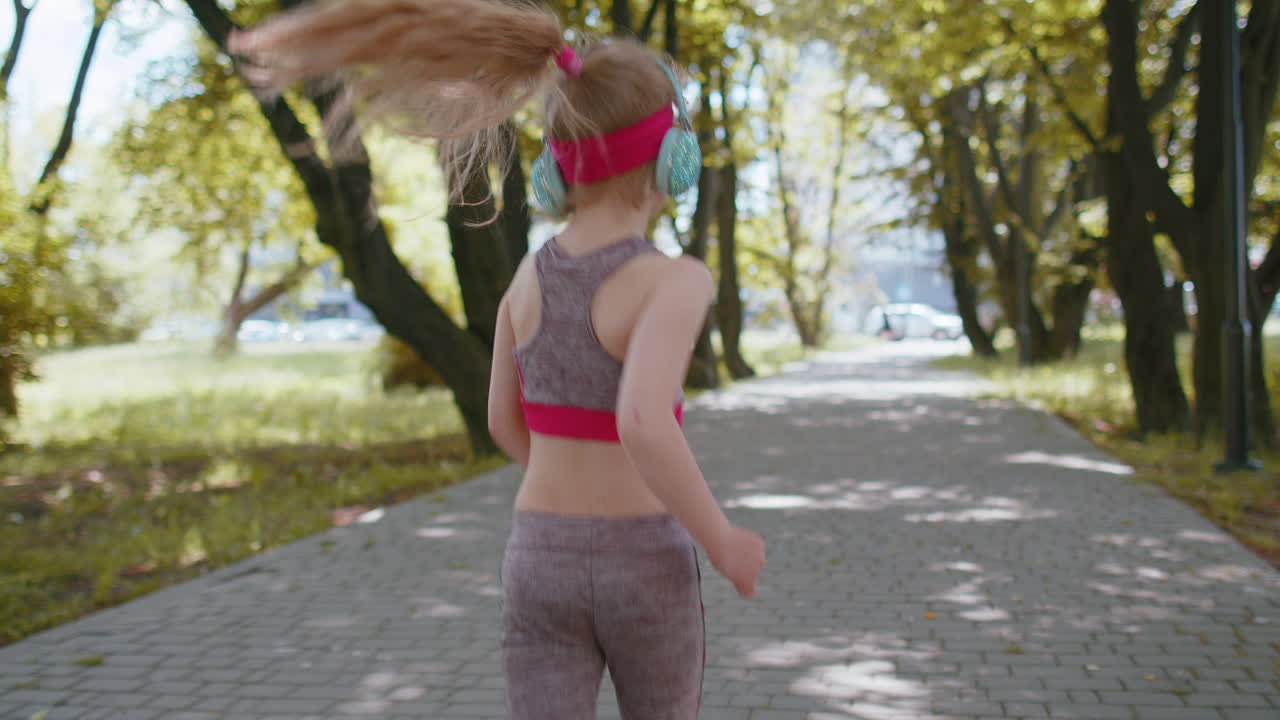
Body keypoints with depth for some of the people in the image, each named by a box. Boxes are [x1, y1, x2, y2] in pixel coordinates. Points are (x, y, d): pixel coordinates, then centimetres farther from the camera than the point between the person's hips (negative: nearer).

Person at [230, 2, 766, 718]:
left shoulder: (529, 273, 1)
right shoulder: (675, 280, -18)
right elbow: (643, 424, -33)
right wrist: (722, 541, -18)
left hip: (541, 562, 4)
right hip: (643, 568, -3)